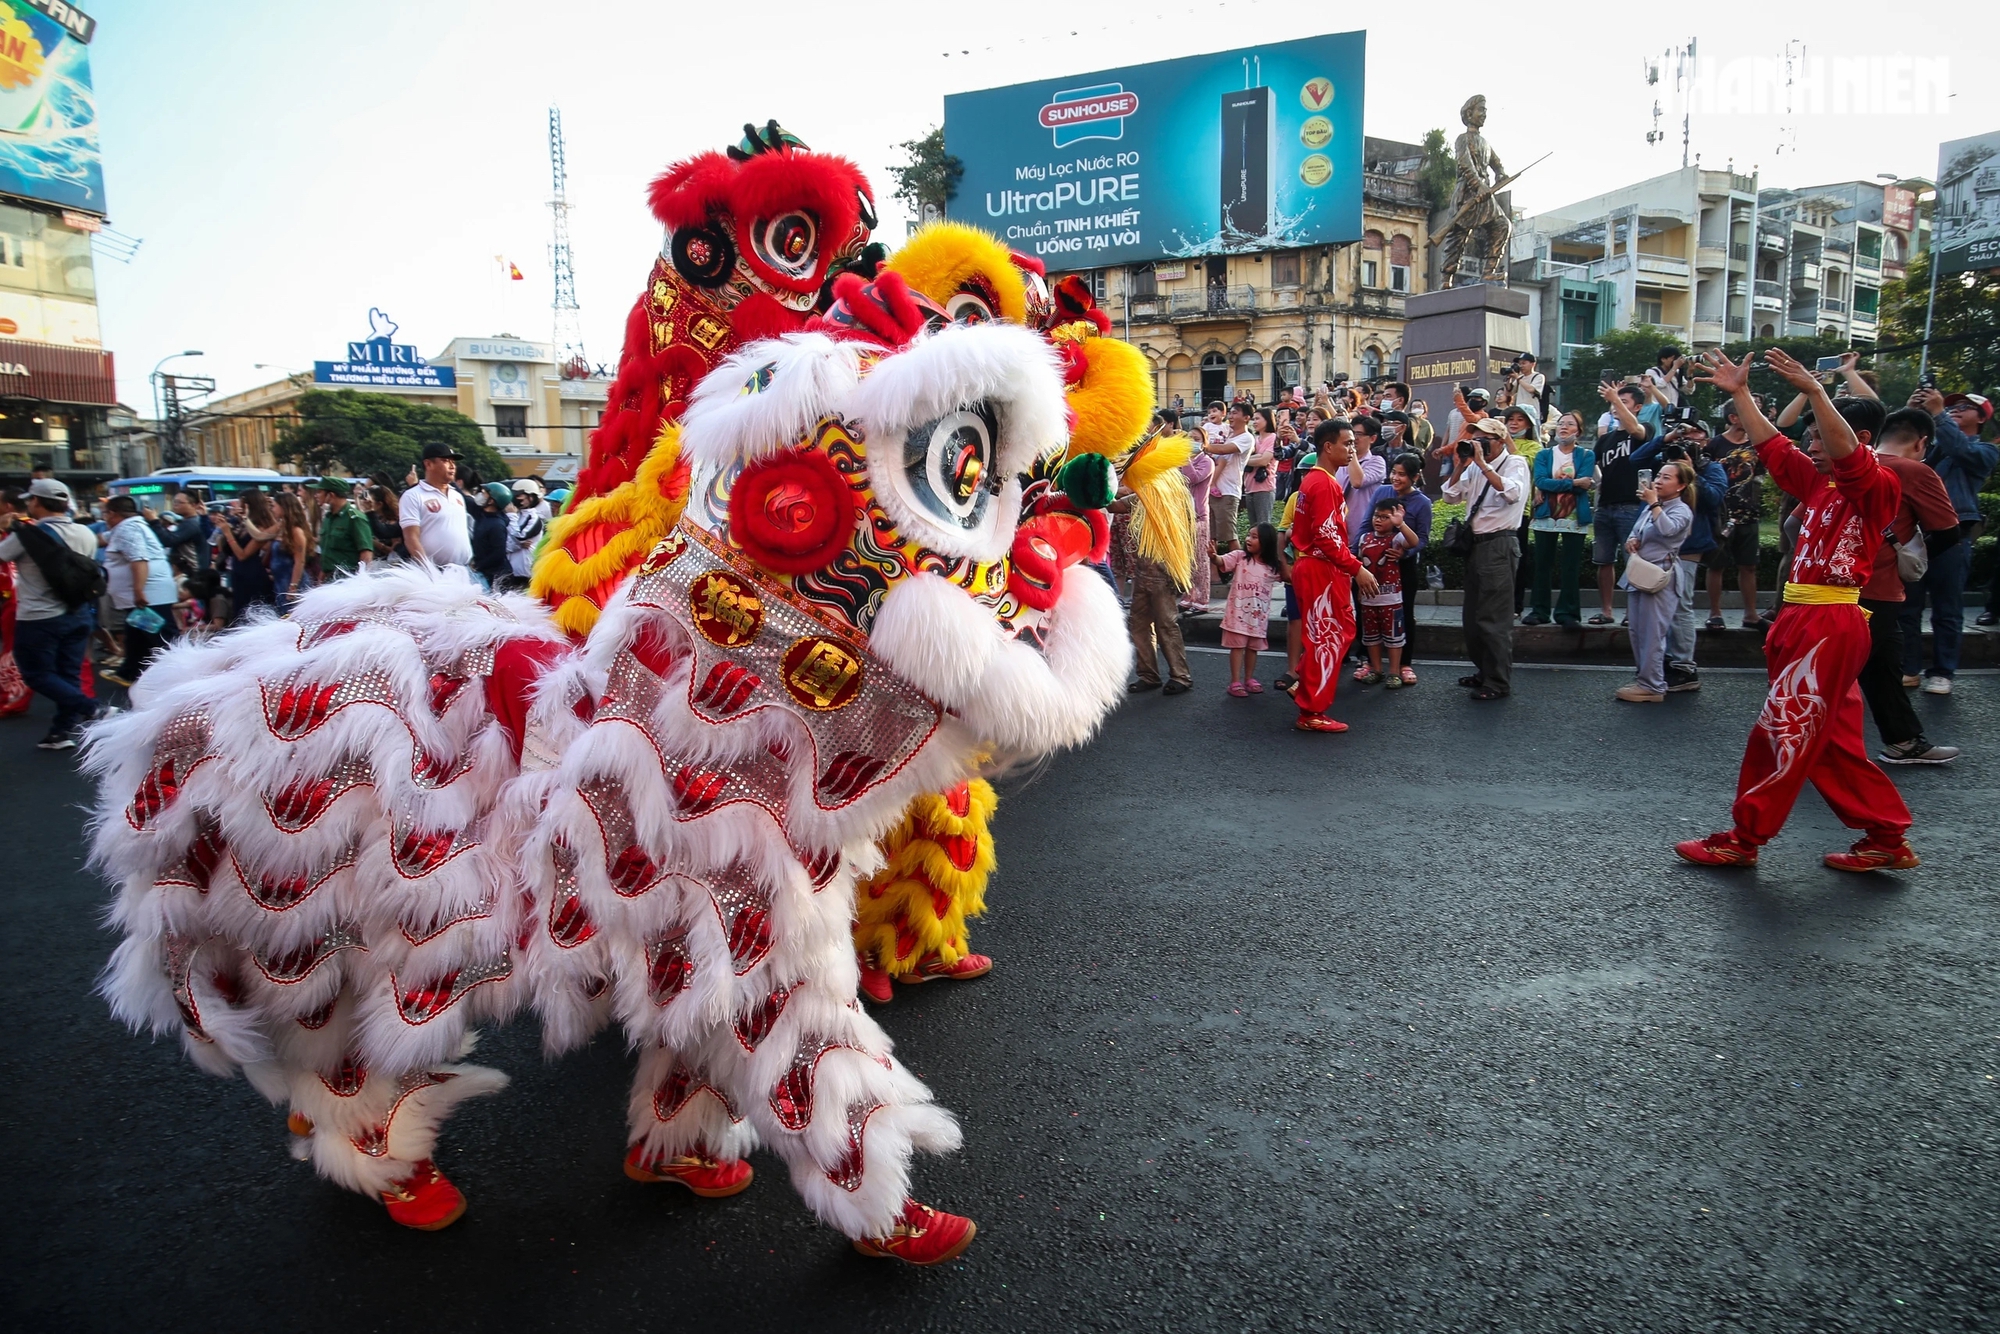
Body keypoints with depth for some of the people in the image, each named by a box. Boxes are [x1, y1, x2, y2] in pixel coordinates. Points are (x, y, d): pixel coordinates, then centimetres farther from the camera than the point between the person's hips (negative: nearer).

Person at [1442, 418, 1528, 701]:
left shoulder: (1515, 463, -5)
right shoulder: (1474, 468, 12)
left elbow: (1512, 493, -24)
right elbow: (1451, 495, 13)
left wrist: (1483, 463, -22)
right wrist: (1459, 466, 1)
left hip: (1498, 546, -8)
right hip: (1475, 544, 8)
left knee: (1494, 619, -7)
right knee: (1472, 616, 15)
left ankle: (1498, 683, 1)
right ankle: (1484, 671, 28)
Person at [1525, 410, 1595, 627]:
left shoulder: (1587, 455, 4)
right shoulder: (1543, 455, 8)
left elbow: (1584, 484, -11)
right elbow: (1540, 481, -8)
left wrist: (1550, 487, -12)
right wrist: (1573, 483, -13)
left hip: (1575, 518, -1)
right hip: (1546, 517, 2)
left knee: (1571, 567, 0)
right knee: (1542, 565, 3)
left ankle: (1567, 612, 5)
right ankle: (1539, 610, 9)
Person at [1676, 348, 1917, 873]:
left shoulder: (1878, 488, -8)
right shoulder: (1816, 482, 13)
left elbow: (1847, 452, -27)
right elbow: (1771, 445, 19)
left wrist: (1814, 390, -34)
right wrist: (1740, 392, 13)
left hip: (1830, 626, -9)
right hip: (1801, 620, 9)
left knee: (1783, 729, -4)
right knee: (1833, 739, 13)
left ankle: (1743, 838, 4)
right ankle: (1888, 839, 22)